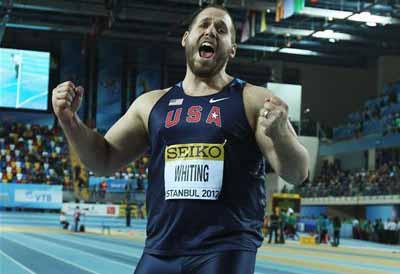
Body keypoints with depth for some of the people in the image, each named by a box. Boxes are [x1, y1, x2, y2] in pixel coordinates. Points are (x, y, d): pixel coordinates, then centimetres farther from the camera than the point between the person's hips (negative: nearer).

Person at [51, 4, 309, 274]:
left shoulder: (254, 100, 2)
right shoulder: (152, 103, 13)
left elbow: (297, 174, -4)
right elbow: (104, 160, 17)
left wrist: (279, 134, -25)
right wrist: (70, 121, -1)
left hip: (226, 252, -3)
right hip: (160, 252, 4)